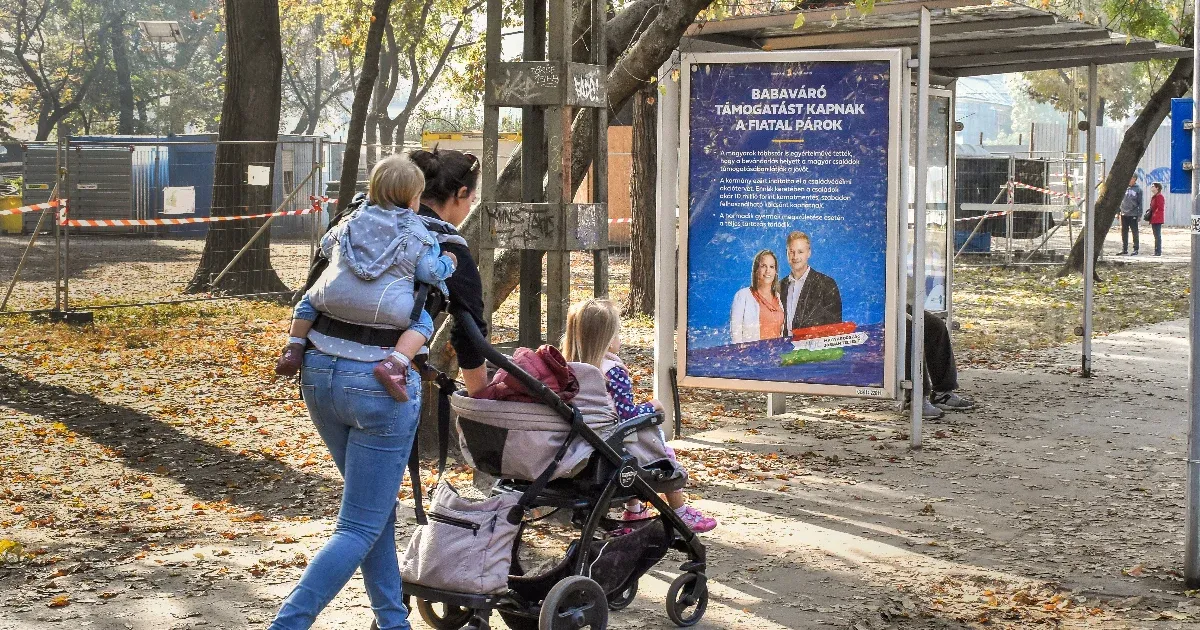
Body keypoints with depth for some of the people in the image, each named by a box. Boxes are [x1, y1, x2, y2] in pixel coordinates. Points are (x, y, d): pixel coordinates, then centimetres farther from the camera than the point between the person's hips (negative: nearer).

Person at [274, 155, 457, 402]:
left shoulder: (355, 219, 20)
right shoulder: (418, 233, 11)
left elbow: (327, 244, 32)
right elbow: (429, 271, 8)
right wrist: (447, 263, 29)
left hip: (335, 297, 3)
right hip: (384, 307, -3)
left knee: (309, 301, 31)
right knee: (422, 322, 11)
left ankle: (293, 350, 17)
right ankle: (395, 364, -12)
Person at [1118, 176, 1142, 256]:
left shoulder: (1138, 190, -1)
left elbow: (1140, 203, 0)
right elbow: (1120, 200, 12)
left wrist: (1139, 214, -5)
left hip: (1133, 215, -4)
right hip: (1124, 214, 4)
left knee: (1134, 232, 1)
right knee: (1124, 232, 8)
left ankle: (1135, 249, 7)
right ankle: (1124, 249, 15)